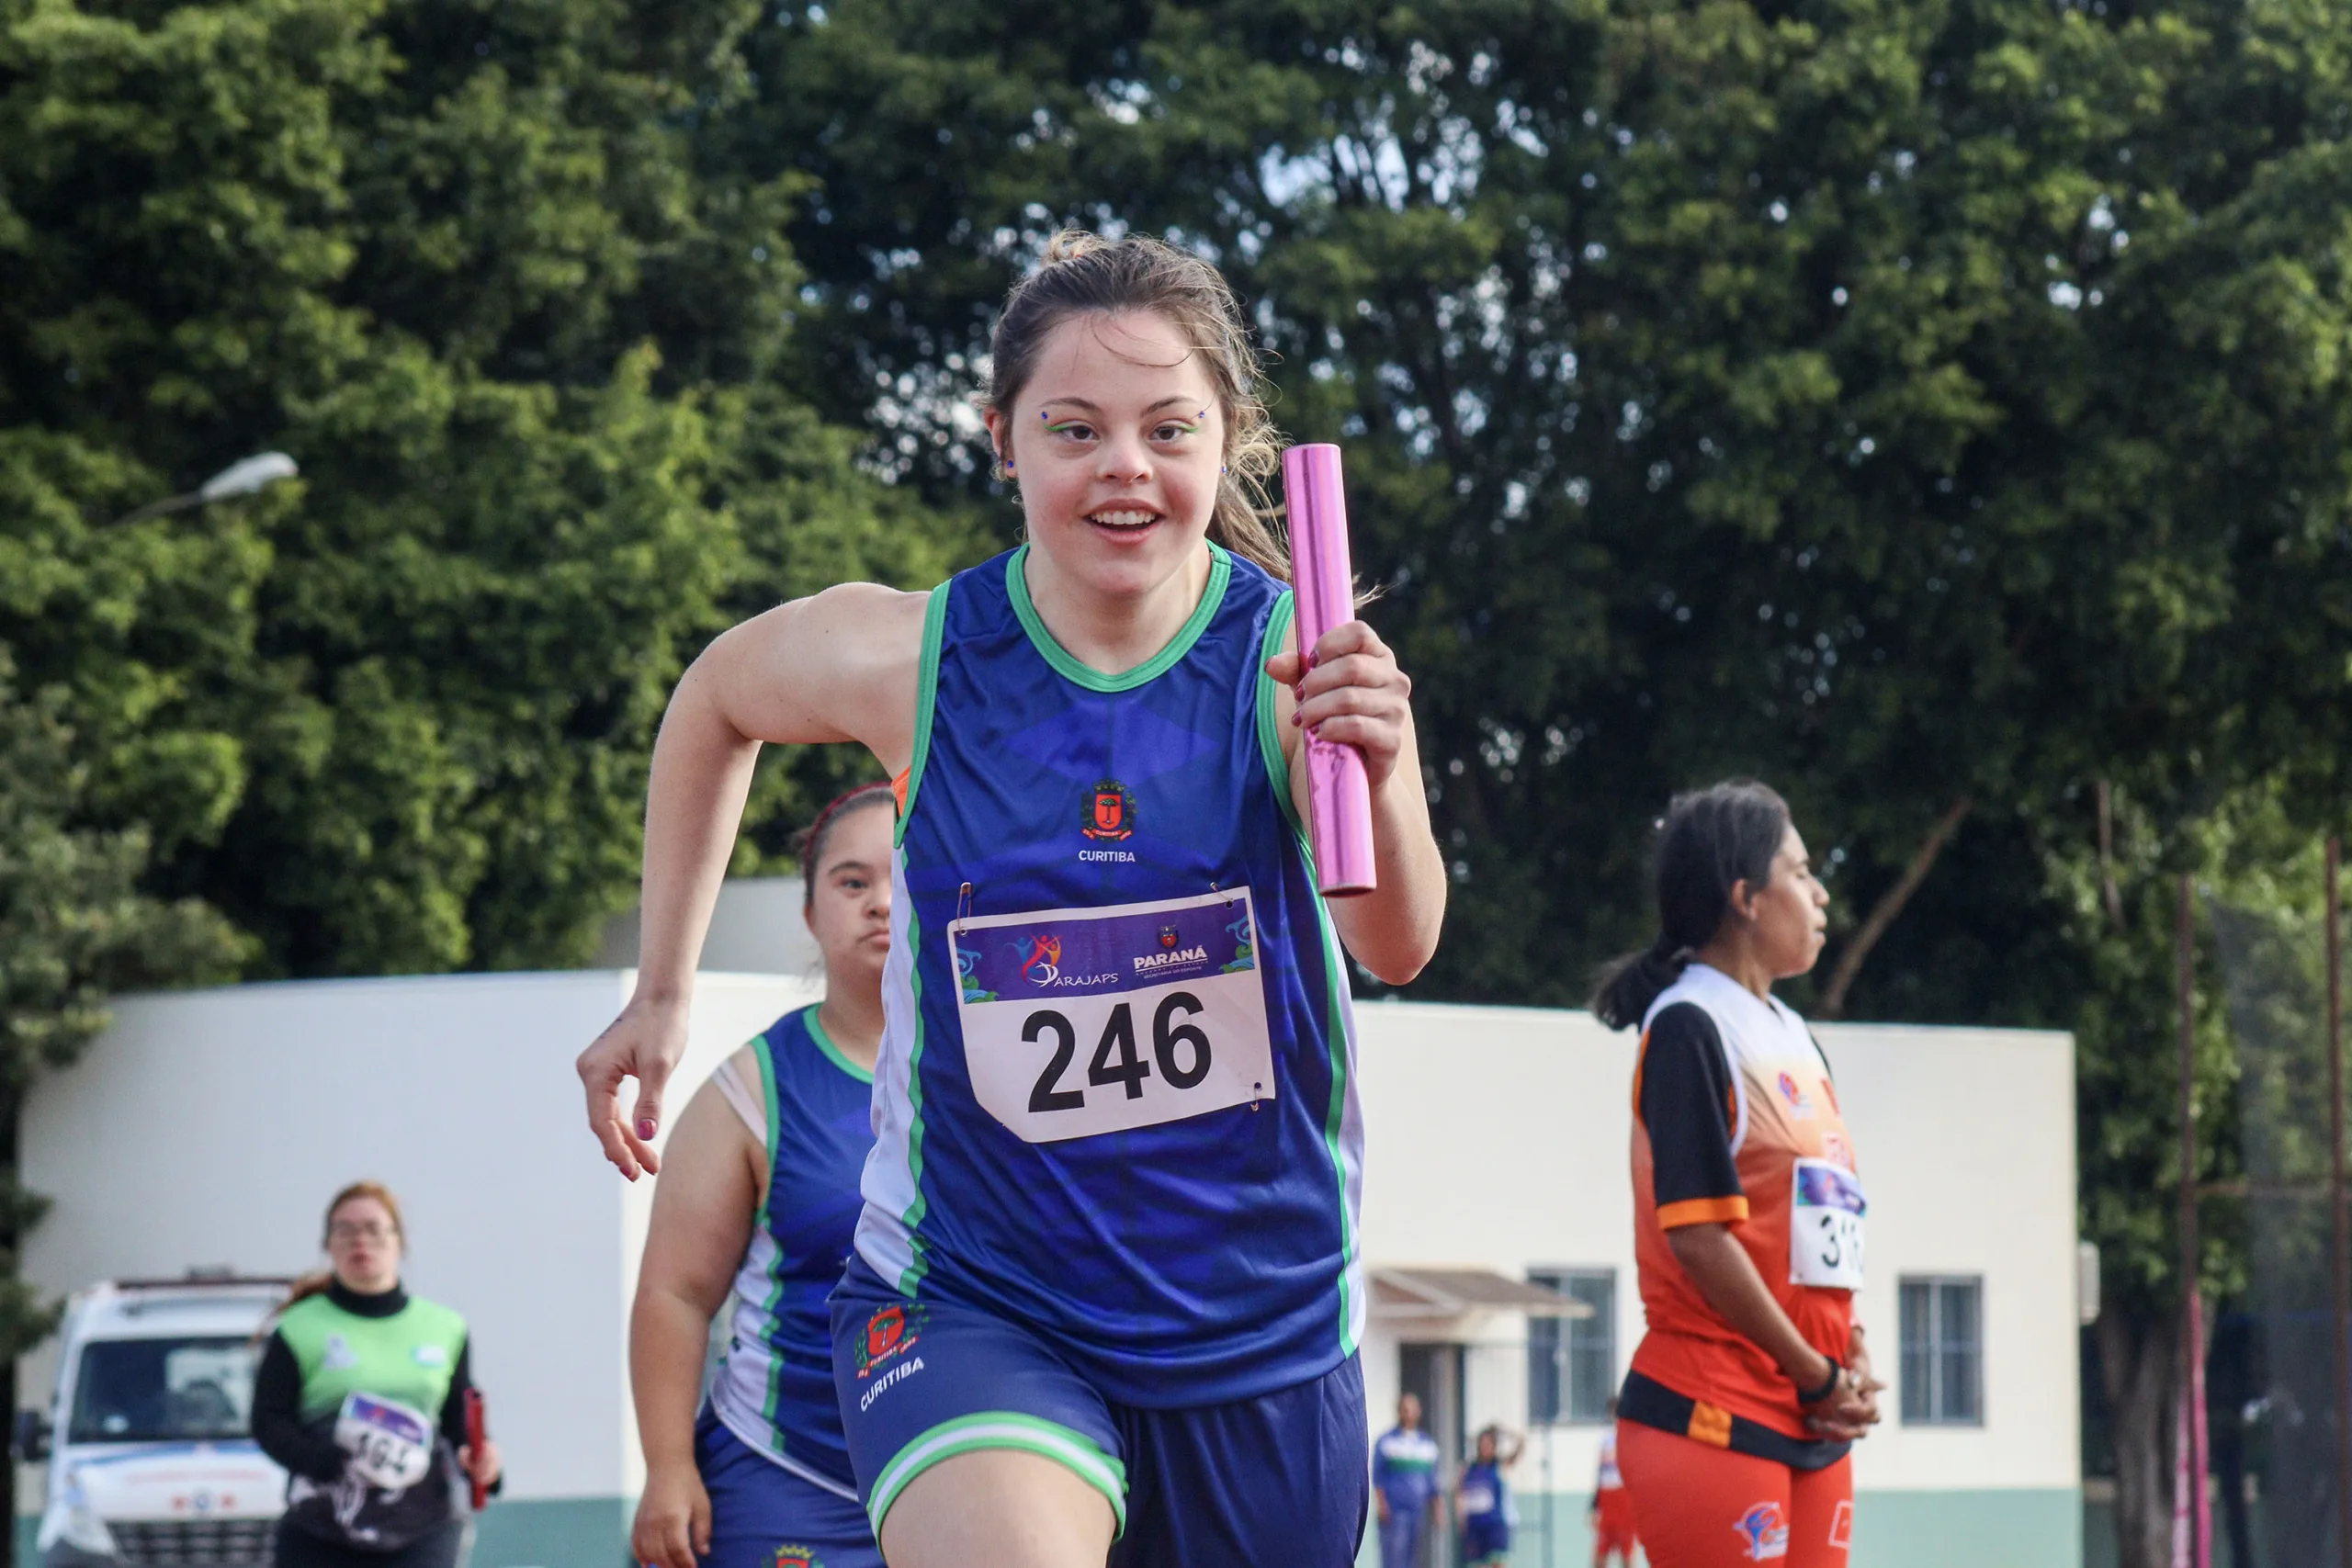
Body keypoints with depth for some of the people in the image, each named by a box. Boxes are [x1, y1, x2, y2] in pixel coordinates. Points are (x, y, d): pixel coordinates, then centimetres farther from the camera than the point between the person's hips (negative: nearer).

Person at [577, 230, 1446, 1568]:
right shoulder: (906, 660, -8)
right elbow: (717, 700, 15)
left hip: (1260, 1333, 2)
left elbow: (1396, 944, -27)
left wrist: (1379, 778, -47)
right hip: (970, 1305, -1)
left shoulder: (1296, 662, -12)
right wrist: (664, 993, 15)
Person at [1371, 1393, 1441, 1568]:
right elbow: (1377, 1477, 0)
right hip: (1394, 1512, -5)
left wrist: (1435, 1509, 16)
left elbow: (1432, 1480, 20)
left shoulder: (1428, 1443, 16)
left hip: (1419, 1510, 5)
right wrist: (1381, 1504, -10)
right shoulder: (1387, 1441, 2)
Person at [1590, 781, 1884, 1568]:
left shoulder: (1794, 1037, 17)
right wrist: (1817, 1375, -12)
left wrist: (1852, 1367, 3)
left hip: (1813, 1425, 9)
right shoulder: (1689, 1027, -10)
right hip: (1711, 1419, -9)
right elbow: (1697, 1233, -16)